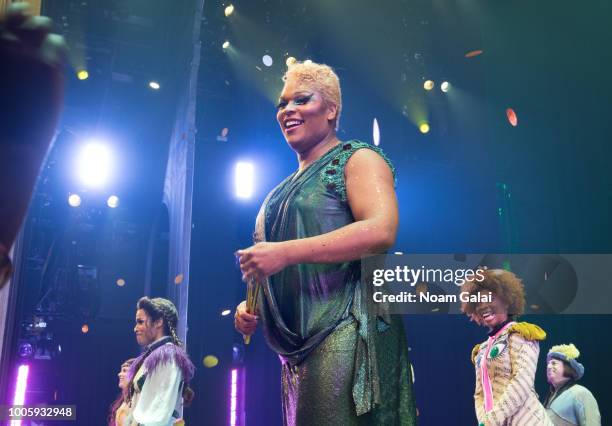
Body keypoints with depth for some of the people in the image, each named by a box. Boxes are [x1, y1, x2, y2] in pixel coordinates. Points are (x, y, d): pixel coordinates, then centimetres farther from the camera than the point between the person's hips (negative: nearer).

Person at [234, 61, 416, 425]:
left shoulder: (356, 159, -1)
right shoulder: (286, 189, 22)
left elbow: (381, 231, -19)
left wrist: (285, 252, -22)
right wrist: (251, 306, 9)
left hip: (345, 330, -8)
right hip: (297, 344, 8)